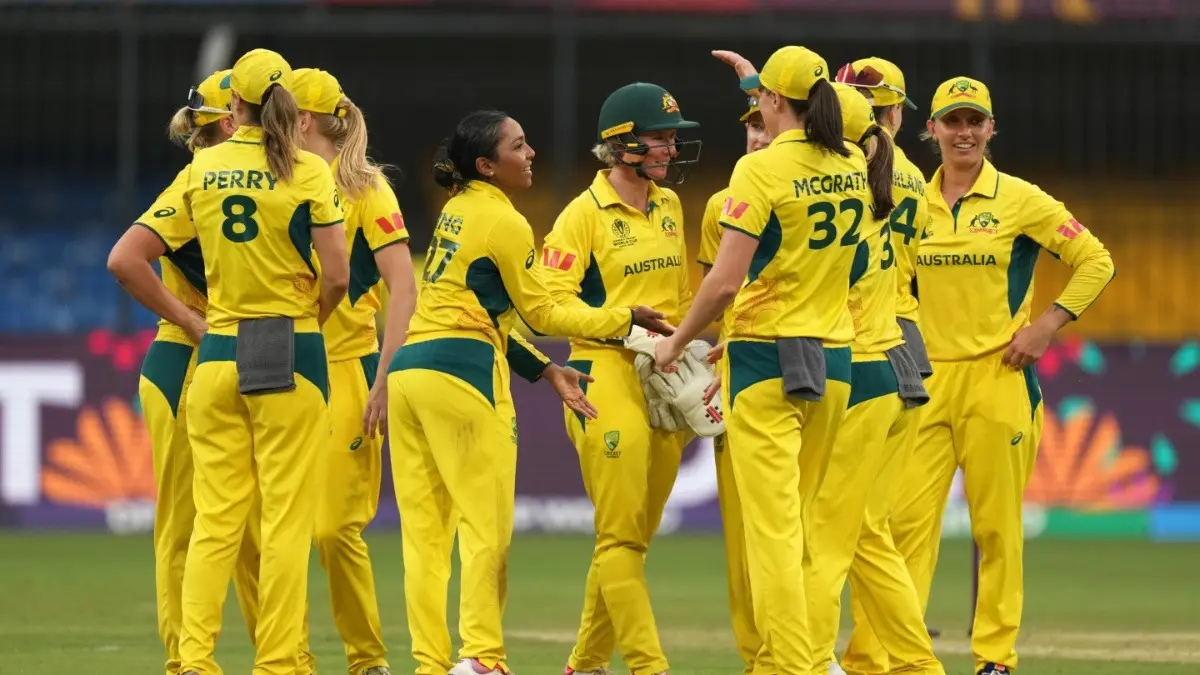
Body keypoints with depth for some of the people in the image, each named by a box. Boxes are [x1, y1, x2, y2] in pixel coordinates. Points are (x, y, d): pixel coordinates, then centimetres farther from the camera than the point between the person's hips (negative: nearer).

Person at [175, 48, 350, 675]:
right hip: (291, 354, -3)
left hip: (218, 352, 3)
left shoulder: (201, 169, 3)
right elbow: (337, 275, -10)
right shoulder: (307, 171, -7)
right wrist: (312, 313, 8)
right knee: (286, 521, 0)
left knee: (215, 519, 6)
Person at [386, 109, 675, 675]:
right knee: (487, 526, -5)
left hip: (407, 370, 8)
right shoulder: (505, 223, -6)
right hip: (461, 373, -8)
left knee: (424, 531, 6)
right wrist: (627, 320, 9)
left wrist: (544, 371, 18)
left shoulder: (457, 211, 18)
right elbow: (541, 315, 1)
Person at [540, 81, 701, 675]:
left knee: (634, 536, 10)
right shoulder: (585, 213, -6)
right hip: (606, 375, -7)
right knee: (620, 535, -8)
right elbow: (551, 302, -11)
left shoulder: (669, 206, 14)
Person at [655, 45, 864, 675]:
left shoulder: (761, 168, -13)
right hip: (834, 360, 6)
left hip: (764, 355, -6)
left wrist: (676, 341, -2)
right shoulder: (853, 166, 6)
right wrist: (758, 85, 45)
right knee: (798, 521, 14)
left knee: (773, 528, -7)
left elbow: (725, 282, -17)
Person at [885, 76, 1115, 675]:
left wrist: (1049, 325, -8)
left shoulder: (1019, 200, -1)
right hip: (927, 379, 3)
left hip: (997, 378, -3)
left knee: (996, 524, 0)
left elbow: (1095, 261, 1)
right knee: (908, 516, -5)